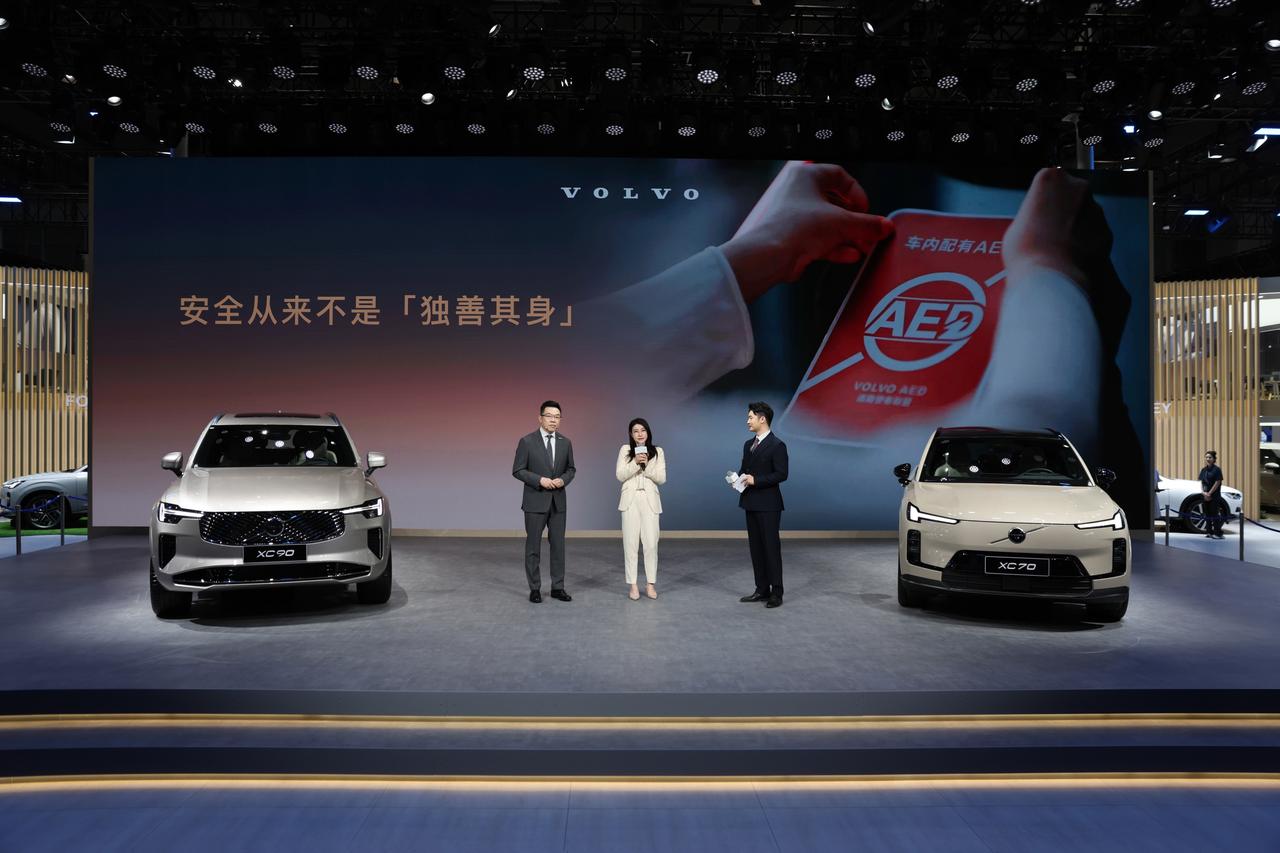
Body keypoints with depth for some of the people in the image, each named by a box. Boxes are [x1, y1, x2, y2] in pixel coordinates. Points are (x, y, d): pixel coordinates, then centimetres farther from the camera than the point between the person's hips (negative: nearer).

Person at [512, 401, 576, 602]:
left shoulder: (565, 443, 5)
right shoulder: (527, 441, -6)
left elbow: (571, 469, 12)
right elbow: (517, 470, -6)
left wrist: (563, 479, -9)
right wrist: (539, 480, -18)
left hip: (558, 502, 4)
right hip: (535, 502, -3)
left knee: (558, 545, 8)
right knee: (533, 547, 4)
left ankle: (558, 587, 17)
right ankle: (535, 589, 14)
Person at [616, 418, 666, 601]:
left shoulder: (658, 452, 7)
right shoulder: (625, 450, 6)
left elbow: (661, 478, 0)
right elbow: (620, 476, -2)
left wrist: (646, 465, -13)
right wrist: (635, 462, -14)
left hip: (650, 500, 0)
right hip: (630, 500, 0)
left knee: (651, 543, -3)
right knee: (630, 543, 0)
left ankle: (650, 584, 7)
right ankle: (633, 585, 6)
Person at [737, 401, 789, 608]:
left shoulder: (777, 445, -10)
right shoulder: (748, 444, 14)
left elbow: (781, 474, -15)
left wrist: (756, 480, -20)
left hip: (768, 505, -8)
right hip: (751, 503, 8)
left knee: (771, 547, -3)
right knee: (756, 547, 10)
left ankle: (776, 593, 3)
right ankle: (762, 590, 18)